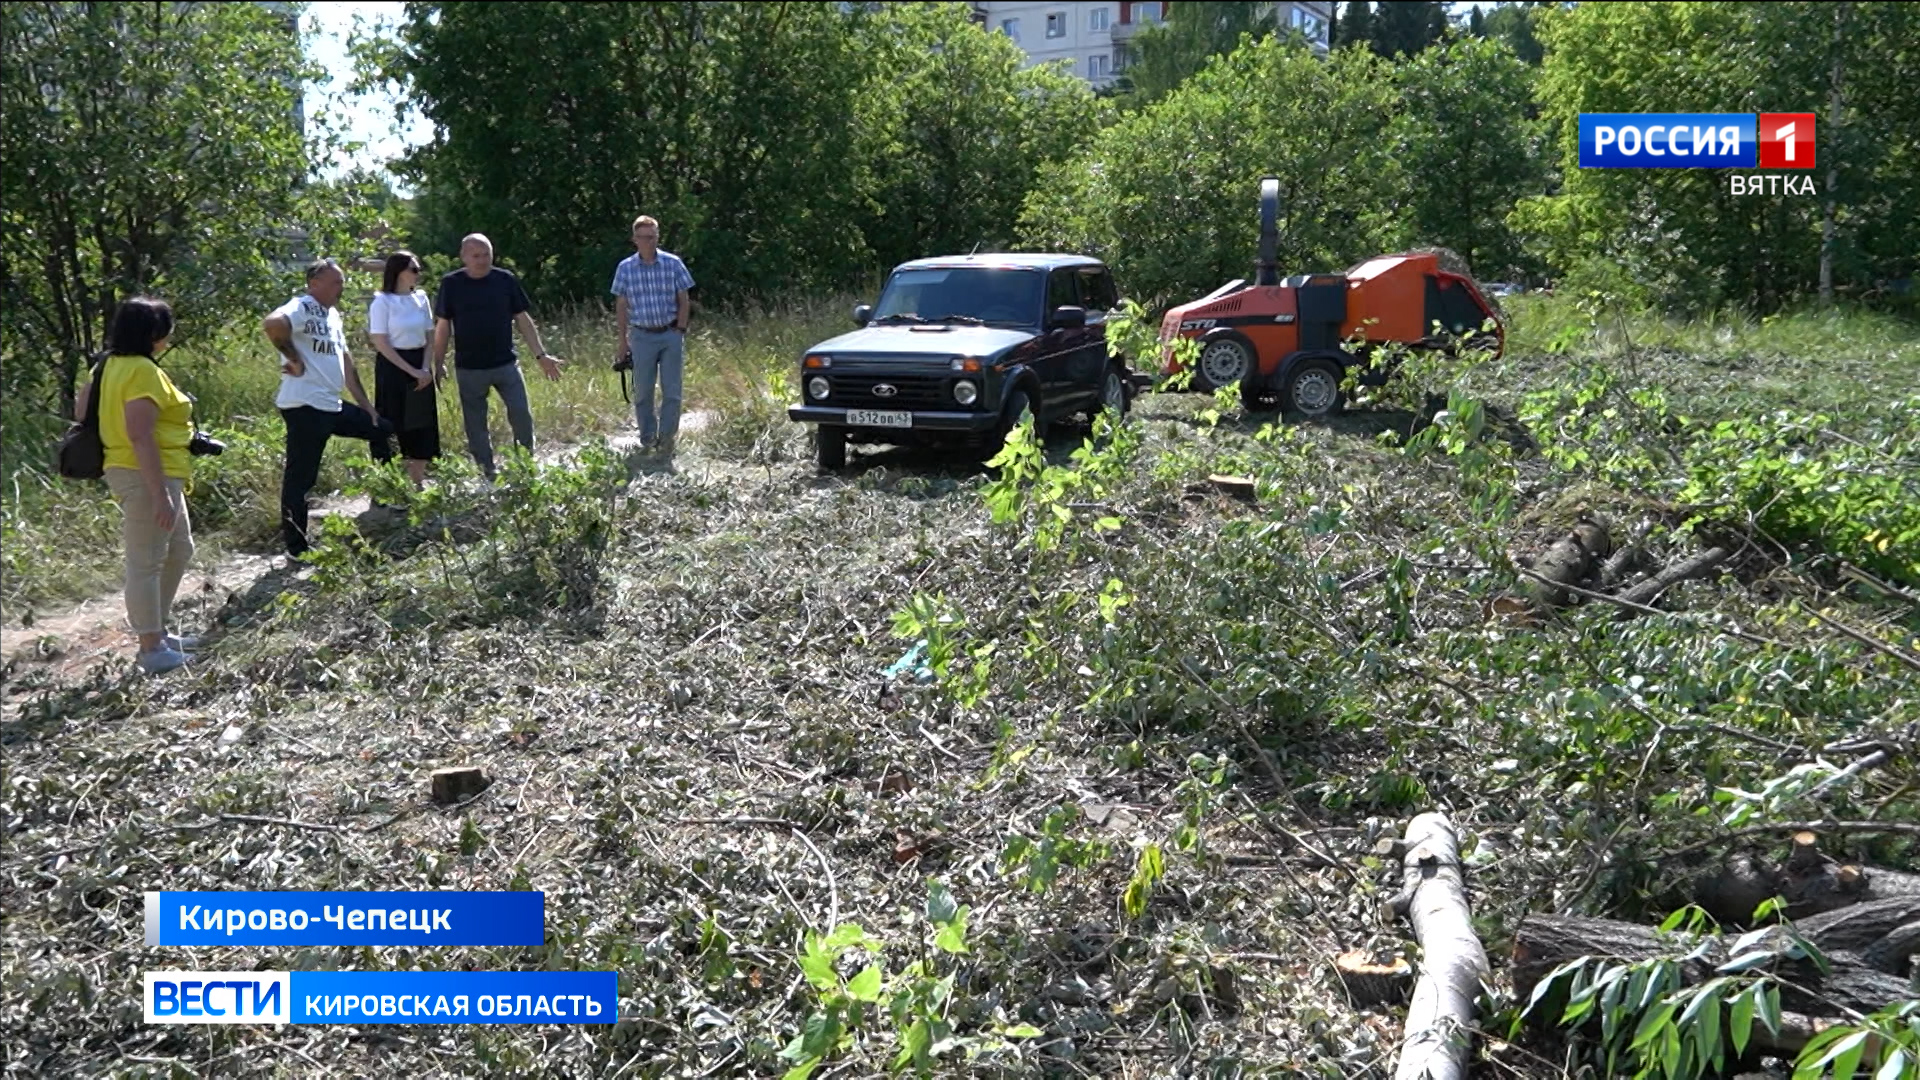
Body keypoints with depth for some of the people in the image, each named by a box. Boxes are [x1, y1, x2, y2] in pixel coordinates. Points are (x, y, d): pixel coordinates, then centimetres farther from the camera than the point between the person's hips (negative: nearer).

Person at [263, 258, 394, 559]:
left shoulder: (333, 315, 18)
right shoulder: (302, 308, -11)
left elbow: (345, 362, 24)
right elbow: (273, 324, -34)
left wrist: (365, 404, 24)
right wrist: (295, 360, -22)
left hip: (333, 407, 10)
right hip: (305, 407, -10)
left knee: (382, 430, 18)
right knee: (300, 477, -2)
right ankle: (297, 546, 6)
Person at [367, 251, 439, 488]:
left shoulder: (421, 297, 6)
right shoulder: (382, 301, -9)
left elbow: (429, 336, 9)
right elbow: (381, 343, -12)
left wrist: (425, 369, -6)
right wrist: (412, 371, -15)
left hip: (420, 365, 6)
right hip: (393, 367, -6)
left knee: (422, 424, 9)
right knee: (393, 426, -1)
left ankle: (419, 482, 19)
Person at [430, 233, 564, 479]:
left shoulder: (506, 280, 0)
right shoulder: (451, 284, -1)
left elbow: (522, 319, 5)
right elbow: (442, 326, 4)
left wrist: (541, 355, 1)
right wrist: (438, 364, 1)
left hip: (505, 364, 0)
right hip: (469, 369, 0)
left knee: (522, 414, -6)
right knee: (476, 426, 6)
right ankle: (486, 475, 17)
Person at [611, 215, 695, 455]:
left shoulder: (673, 263, -2)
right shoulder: (625, 268, 0)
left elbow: (683, 300, 3)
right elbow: (621, 306, 5)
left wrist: (680, 331, -4)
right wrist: (623, 340, 3)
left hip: (671, 334, 0)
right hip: (642, 335, 1)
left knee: (672, 392, 0)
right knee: (642, 392, 6)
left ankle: (666, 439, 9)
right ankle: (647, 440, 18)